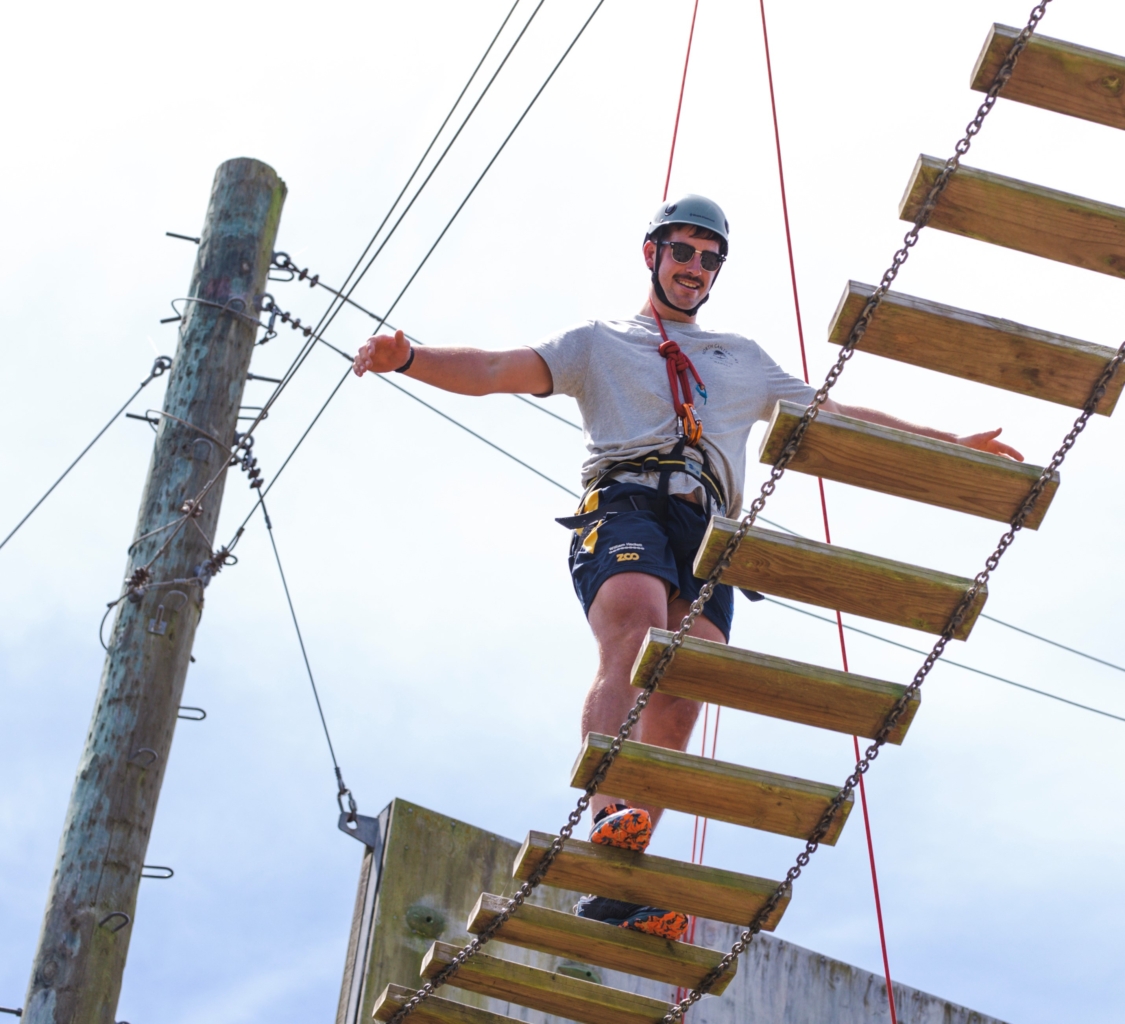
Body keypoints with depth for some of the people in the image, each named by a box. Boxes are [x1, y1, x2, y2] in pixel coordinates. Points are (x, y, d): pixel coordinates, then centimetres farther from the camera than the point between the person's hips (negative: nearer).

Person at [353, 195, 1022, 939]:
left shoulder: (745, 359, 37)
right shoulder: (599, 343, 27)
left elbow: (839, 416, 40)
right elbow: (496, 372, 13)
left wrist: (954, 442, 37)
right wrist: (409, 358, -5)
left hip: (709, 528, 3)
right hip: (625, 502, -2)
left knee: (679, 700, -20)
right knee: (634, 635, -35)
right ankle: (610, 820, -49)